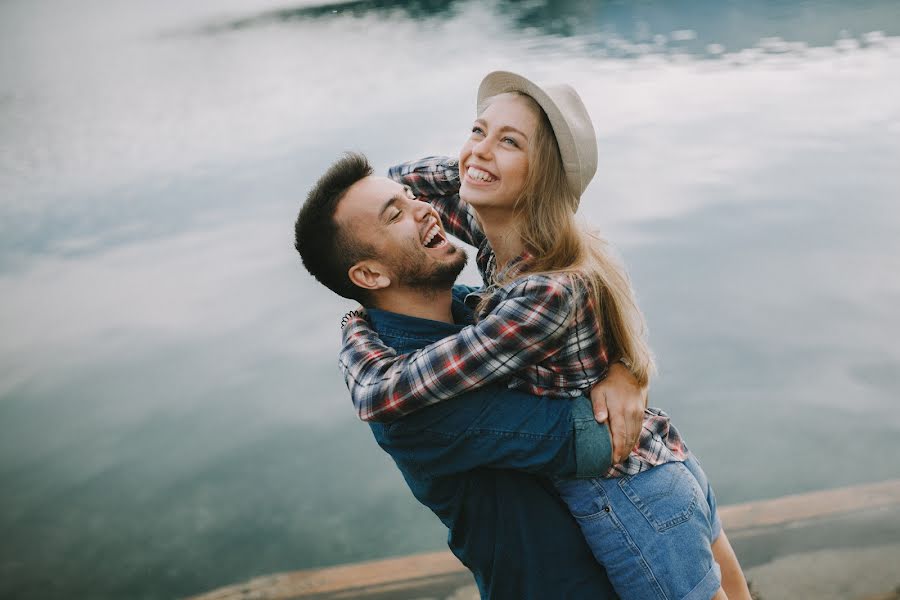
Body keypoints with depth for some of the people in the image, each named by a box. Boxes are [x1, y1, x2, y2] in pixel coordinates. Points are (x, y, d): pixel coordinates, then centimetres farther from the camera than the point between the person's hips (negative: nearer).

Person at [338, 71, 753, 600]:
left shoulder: (548, 295, -32)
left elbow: (384, 393, -30)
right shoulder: (505, 238, -7)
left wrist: (354, 325, -10)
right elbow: (424, 178, 11)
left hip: (633, 510, -8)